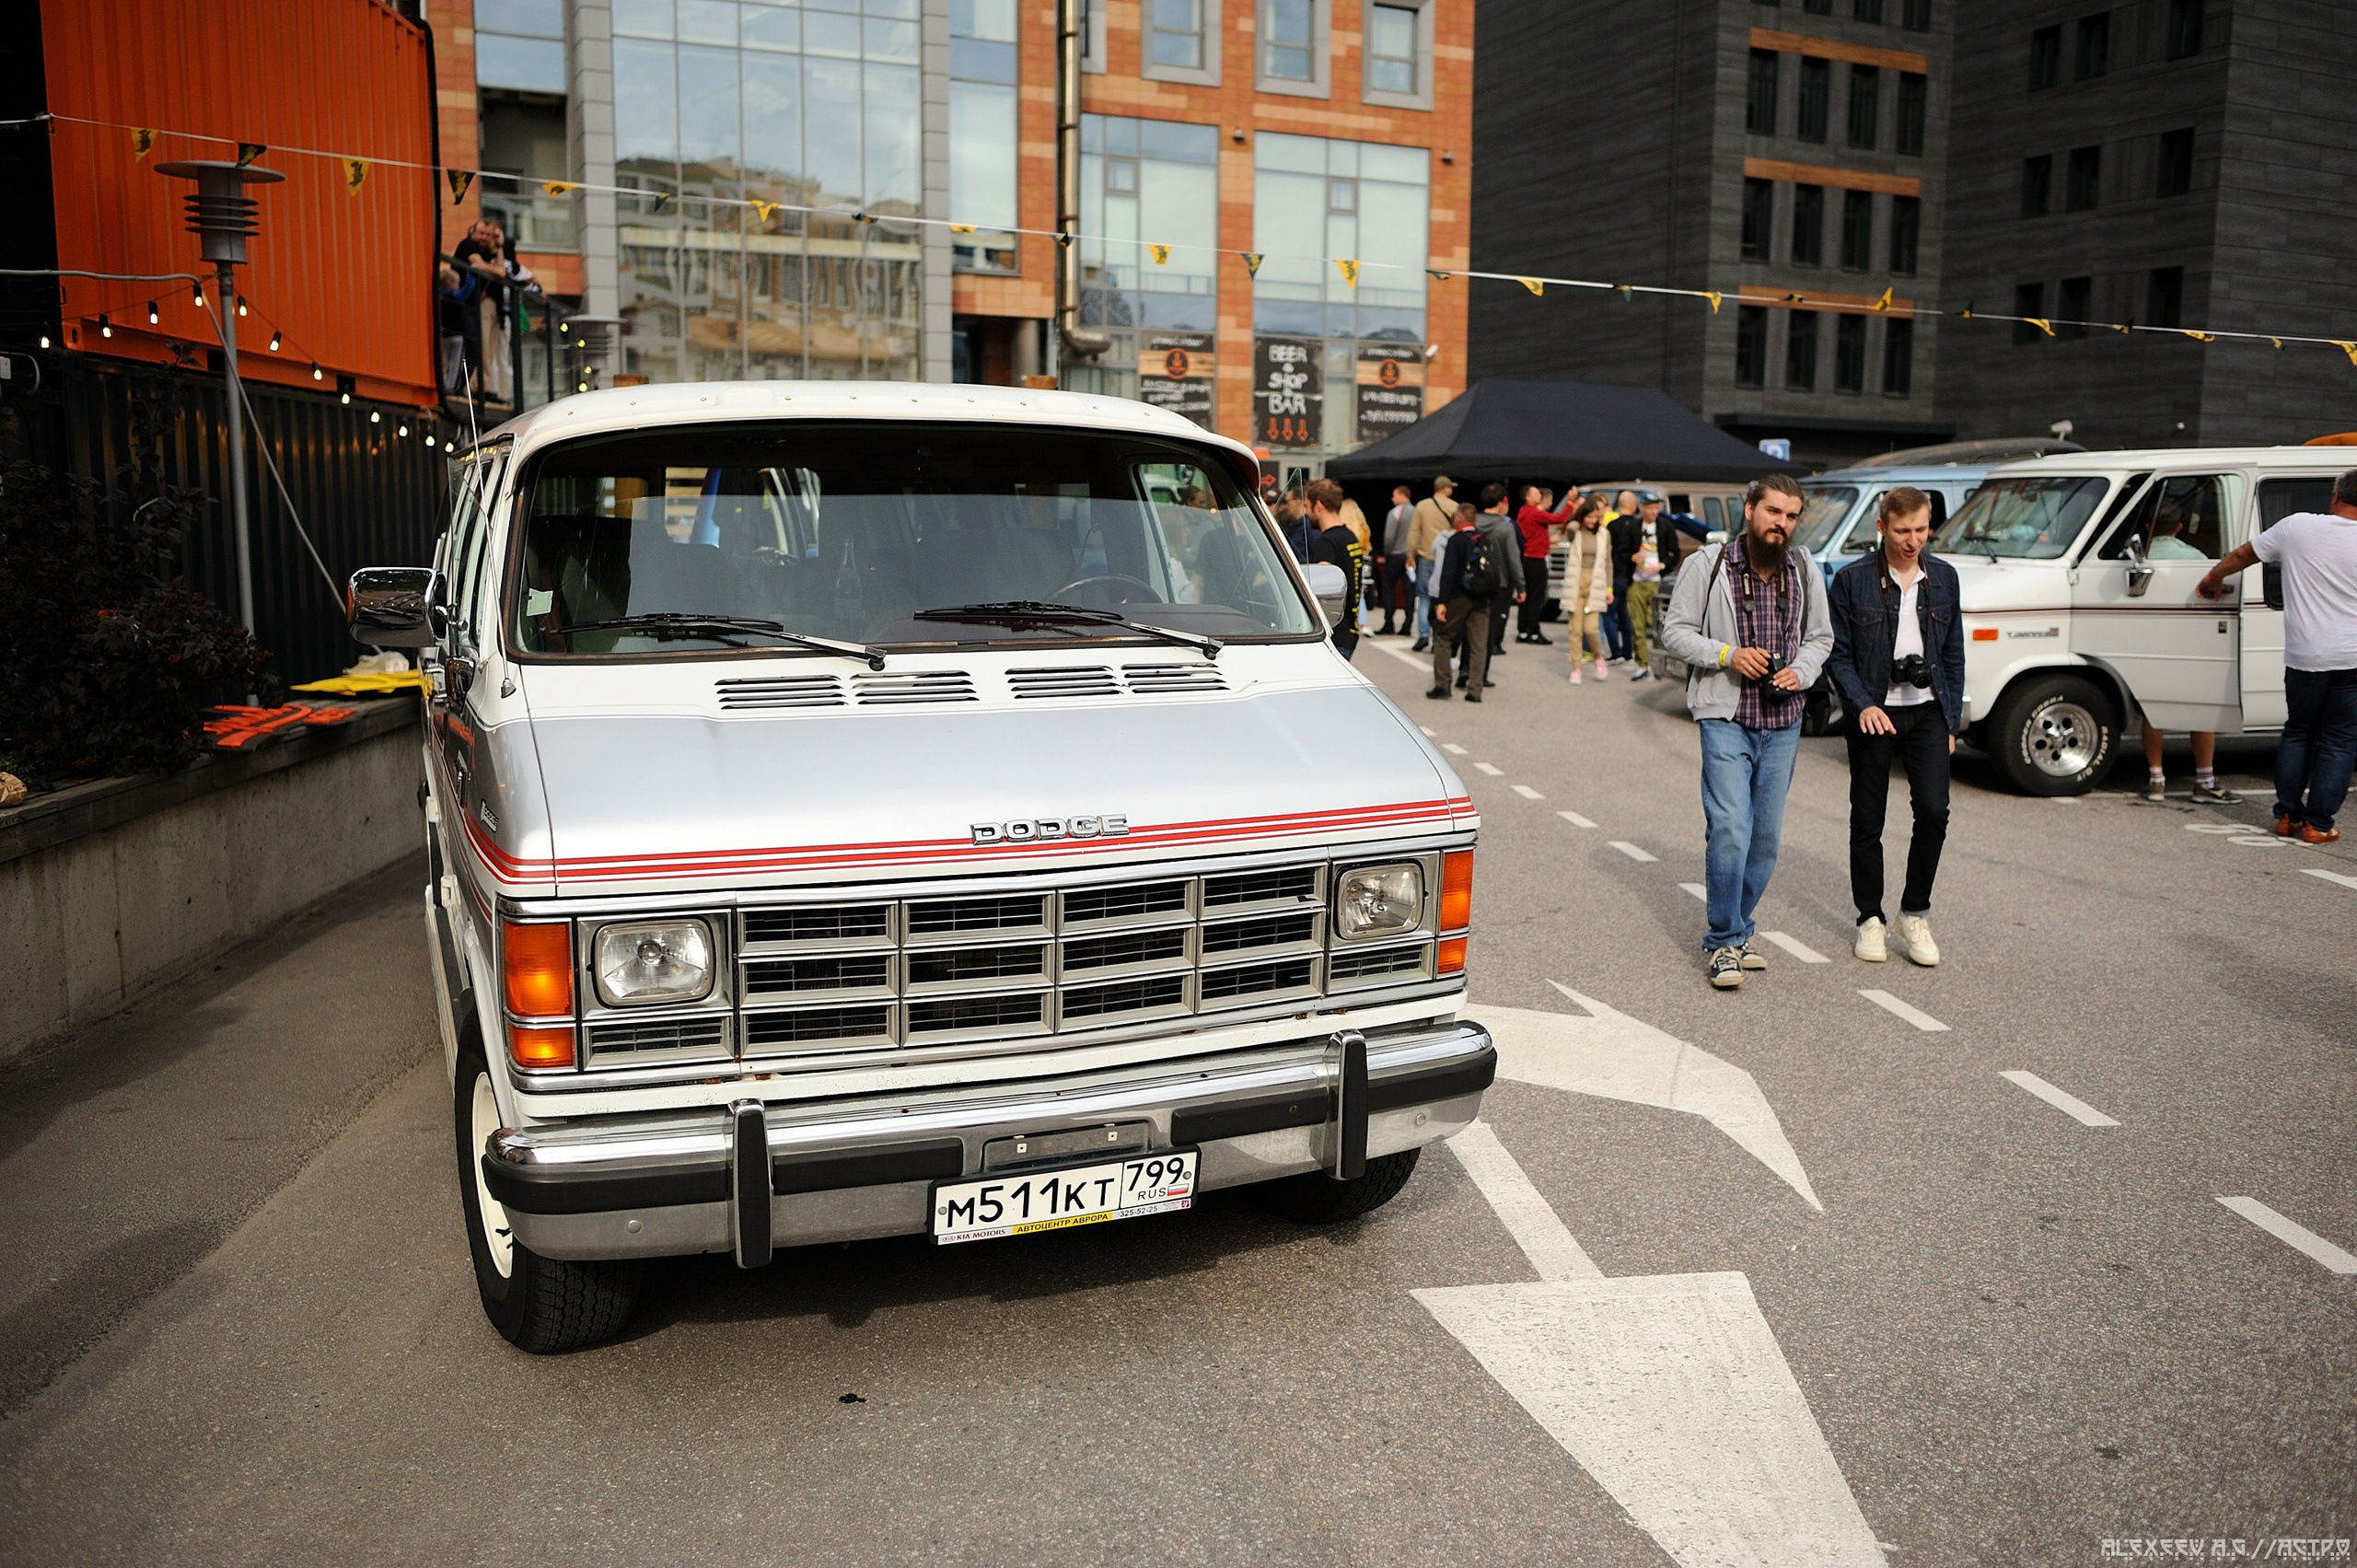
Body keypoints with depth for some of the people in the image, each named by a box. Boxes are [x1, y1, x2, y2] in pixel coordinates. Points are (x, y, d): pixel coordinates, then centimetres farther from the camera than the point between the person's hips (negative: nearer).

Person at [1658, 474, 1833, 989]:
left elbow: (1820, 636, 15)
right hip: (1726, 718, -4)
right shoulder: (1707, 564, -5)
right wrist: (1727, 655, -16)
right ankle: (1724, 941, -2)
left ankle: (1736, 929, 25)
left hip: (1783, 721, 5)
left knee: (1766, 835, 9)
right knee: (1730, 830, -14)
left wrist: (1801, 672, -5)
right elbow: (1675, 630, -2)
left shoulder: (1805, 571, 7)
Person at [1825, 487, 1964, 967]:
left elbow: (1953, 653, 12)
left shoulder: (1943, 577, 6)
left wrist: (1952, 720, 8)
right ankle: (1870, 919, 19)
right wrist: (1864, 705, -17)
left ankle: (1915, 913, 7)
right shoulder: (1853, 580, -5)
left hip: (1928, 710, 2)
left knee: (1933, 810, -11)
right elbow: (1838, 655, -3)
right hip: (1874, 712, -2)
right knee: (1867, 819, 4)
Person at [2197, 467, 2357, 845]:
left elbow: (2244, 554, 10)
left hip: (2304, 656, 1)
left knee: (2297, 734, 17)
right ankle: (2318, 824, 5)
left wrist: (2214, 577, 27)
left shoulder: (2297, 526, -3)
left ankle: (2287, 816, 17)